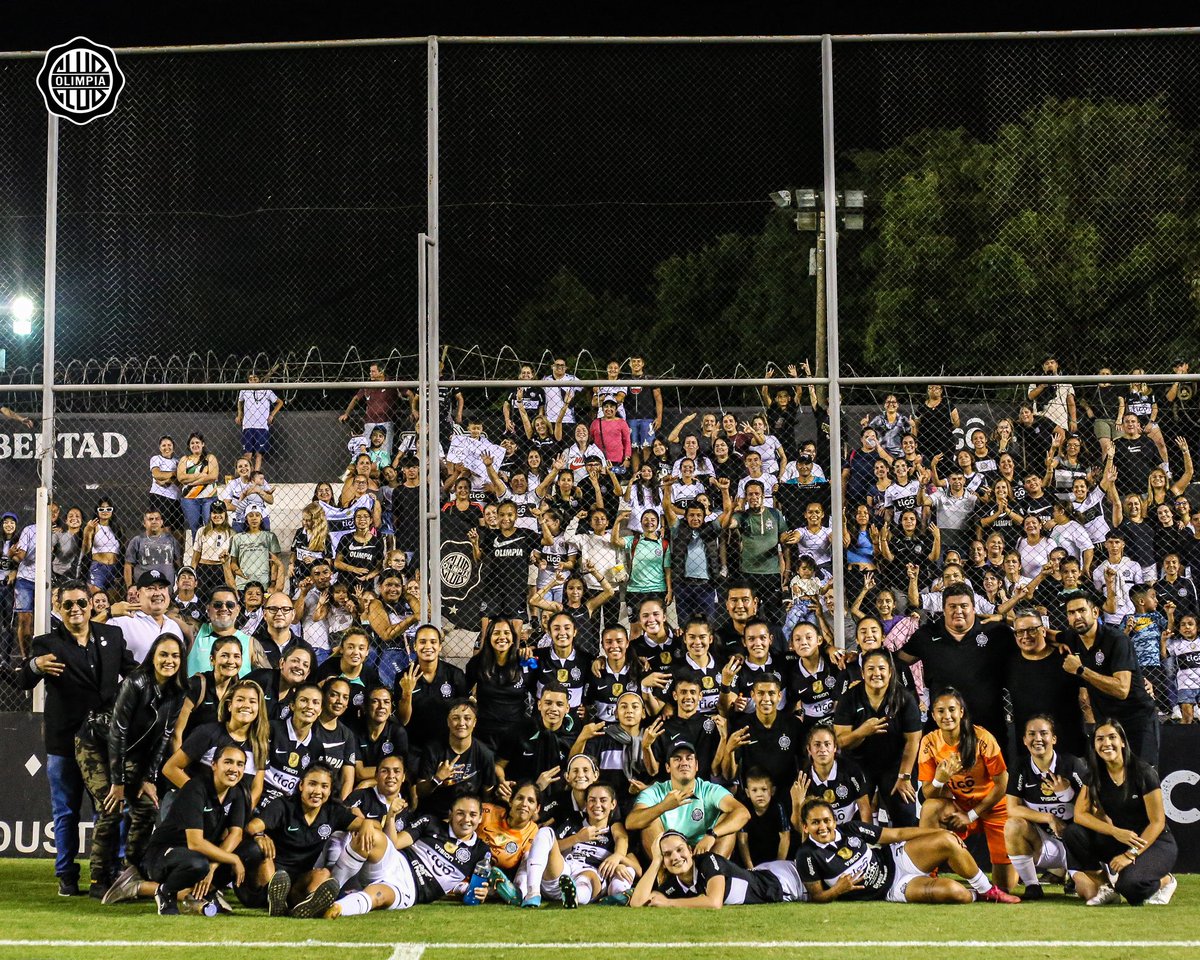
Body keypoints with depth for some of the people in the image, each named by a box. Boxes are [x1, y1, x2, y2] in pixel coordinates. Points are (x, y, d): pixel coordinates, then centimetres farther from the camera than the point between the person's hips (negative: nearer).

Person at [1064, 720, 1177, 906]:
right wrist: (1115, 832, -22)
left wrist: (1131, 854, -24)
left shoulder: (1142, 772, -16)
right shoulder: (1095, 774, -1)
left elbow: (1157, 822, -15)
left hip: (1155, 842, -5)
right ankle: (1105, 886, -4)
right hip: (1119, 840, 5)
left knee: (1129, 884, -34)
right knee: (1072, 833, -18)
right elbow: (1079, 813, -8)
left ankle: (1165, 881, 0)